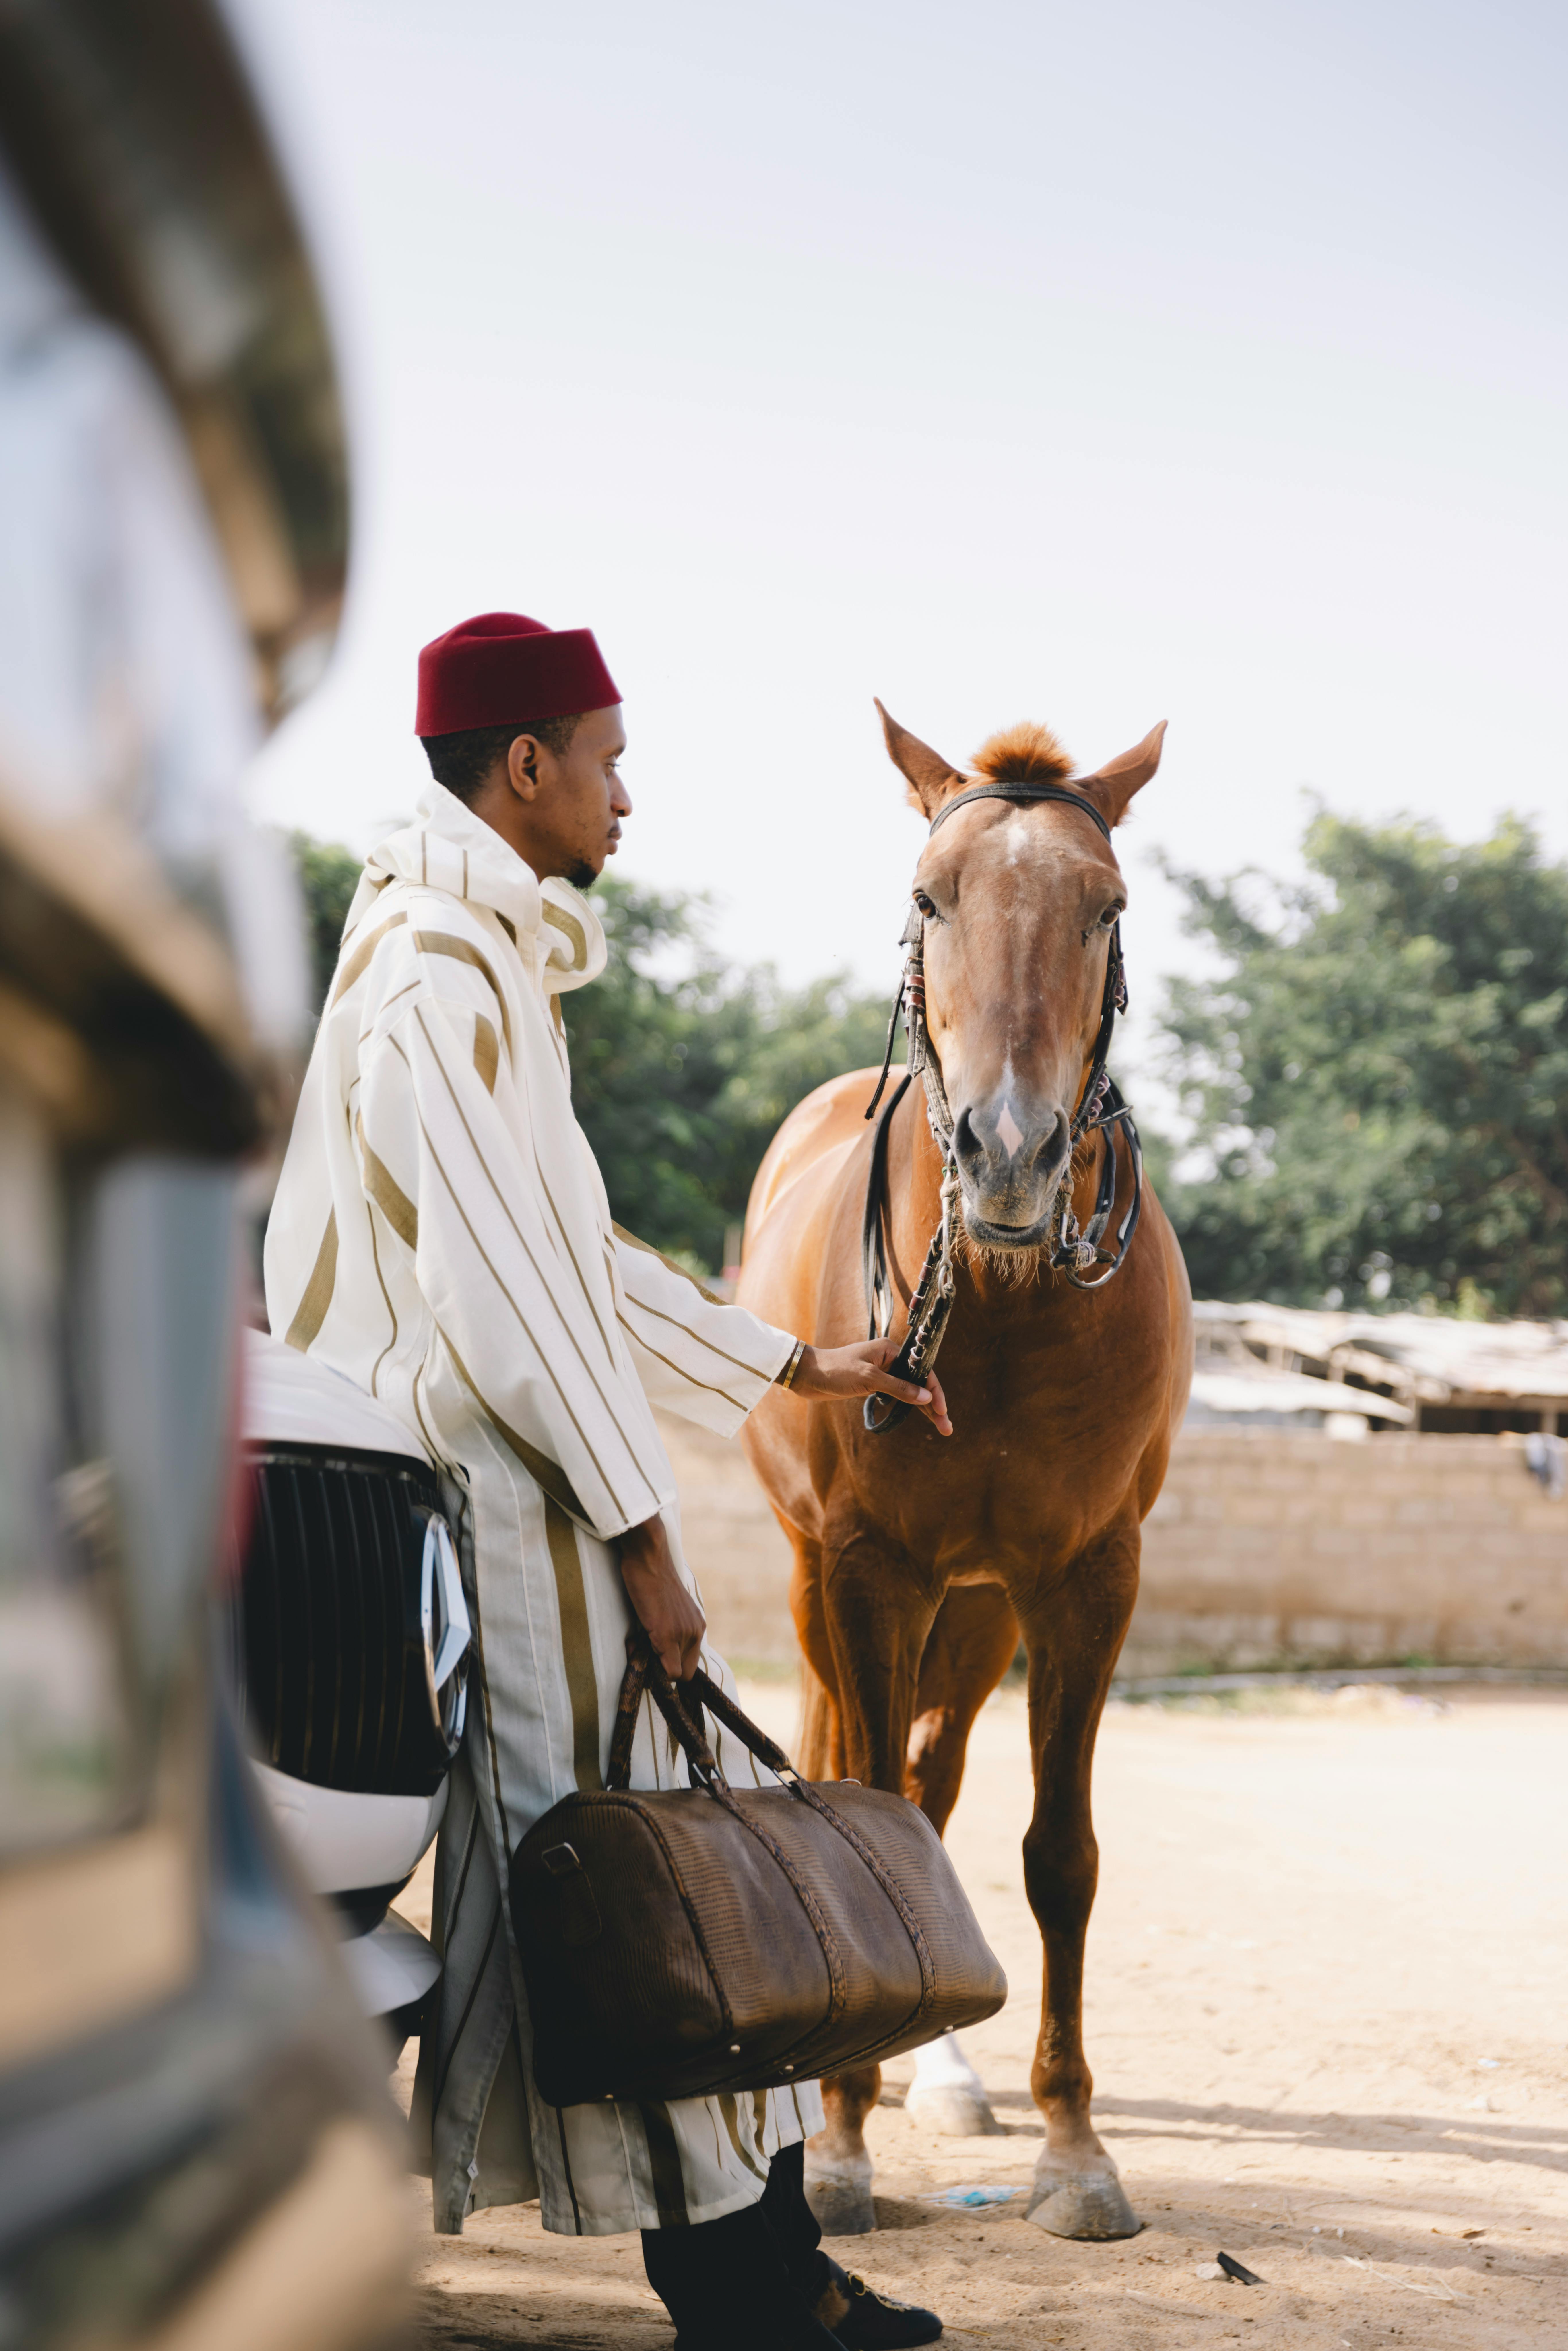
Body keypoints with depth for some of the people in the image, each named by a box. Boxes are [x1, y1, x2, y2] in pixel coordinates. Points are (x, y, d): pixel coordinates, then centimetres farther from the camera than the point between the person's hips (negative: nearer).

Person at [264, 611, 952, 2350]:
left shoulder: (487, 966, 19)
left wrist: (794, 1368, 26)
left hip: (527, 1477, 10)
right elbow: (497, 1287, -20)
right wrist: (640, 1533, -18)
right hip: (498, 1491, -10)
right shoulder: (438, 972, -14)